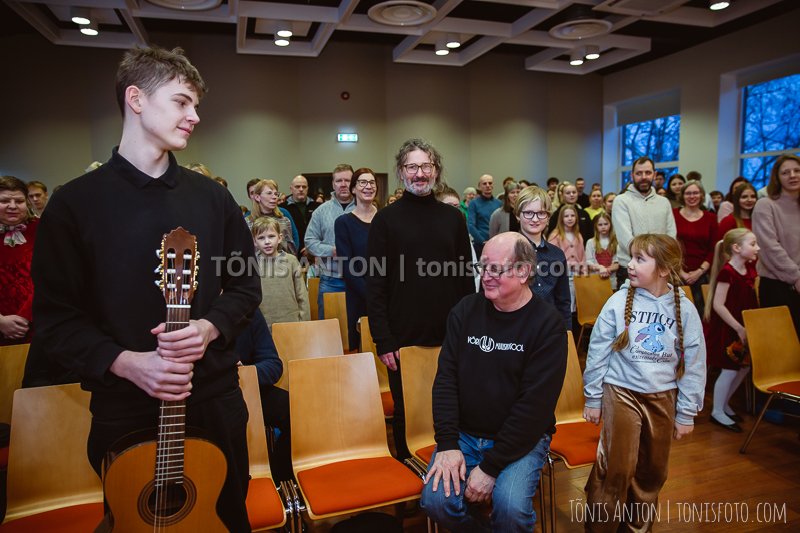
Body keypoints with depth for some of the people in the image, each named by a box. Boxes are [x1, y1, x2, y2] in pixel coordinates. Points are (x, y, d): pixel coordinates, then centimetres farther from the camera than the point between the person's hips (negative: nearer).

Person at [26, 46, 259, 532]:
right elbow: (55, 318, -4)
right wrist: (125, 362, -19)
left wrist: (210, 328, -13)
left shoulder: (212, 197, 2)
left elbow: (246, 287, 6)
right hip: (123, 405, -1)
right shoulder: (76, 203, -5)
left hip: (213, 396, 2)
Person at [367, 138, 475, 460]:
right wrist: (383, 341, -10)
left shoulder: (453, 219, 7)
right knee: (405, 413, 11)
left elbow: (467, 279, 10)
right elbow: (375, 285, -4)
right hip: (404, 338, -2)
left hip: (449, 337, 2)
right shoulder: (386, 220, -1)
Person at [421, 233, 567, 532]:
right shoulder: (465, 311, 0)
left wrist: (491, 466, -18)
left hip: (522, 439, -3)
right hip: (464, 434, 3)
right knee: (436, 500, -17)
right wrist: (447, 444, -12)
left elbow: (535, 404, -16)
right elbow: (446, 379, -2)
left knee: (511, 507, -27)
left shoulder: (547, 324, -13)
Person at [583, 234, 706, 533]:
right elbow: (598, 352, -4)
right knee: (616, 469, -1)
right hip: (621, 393, -2)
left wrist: (686, 414, 3)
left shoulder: (685, 309, -6)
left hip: (663, 398, 2)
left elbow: (694, 365, 1)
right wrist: (592, 399, -1)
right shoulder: (619, 301, -11)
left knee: (653, 471, 15)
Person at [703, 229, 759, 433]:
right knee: (730, 370, -1)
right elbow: (718, 305, -22)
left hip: (744, 326, 8)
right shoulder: (727, 272, -20)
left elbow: (750, 301, 14)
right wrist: (739, 329, -19)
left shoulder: (749, 268, 5)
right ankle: (717, 412, 15)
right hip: (727, 329, -8)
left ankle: (724, 404, 31)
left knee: (744, 367, 13)